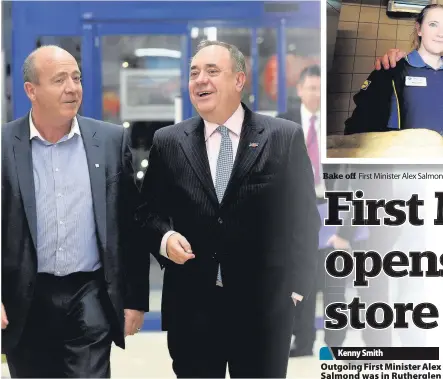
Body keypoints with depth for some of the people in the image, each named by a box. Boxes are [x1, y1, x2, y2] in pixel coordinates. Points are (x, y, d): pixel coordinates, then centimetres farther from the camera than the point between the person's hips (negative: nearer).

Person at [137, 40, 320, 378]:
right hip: (191, 306, 2)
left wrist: (297, 286, -1)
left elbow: (303, 217, 3)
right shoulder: (168, 143, 6)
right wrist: (165, 237, -9)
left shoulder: (285, 138, 1)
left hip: (264, 306, -1)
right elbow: (150, 211, 12)